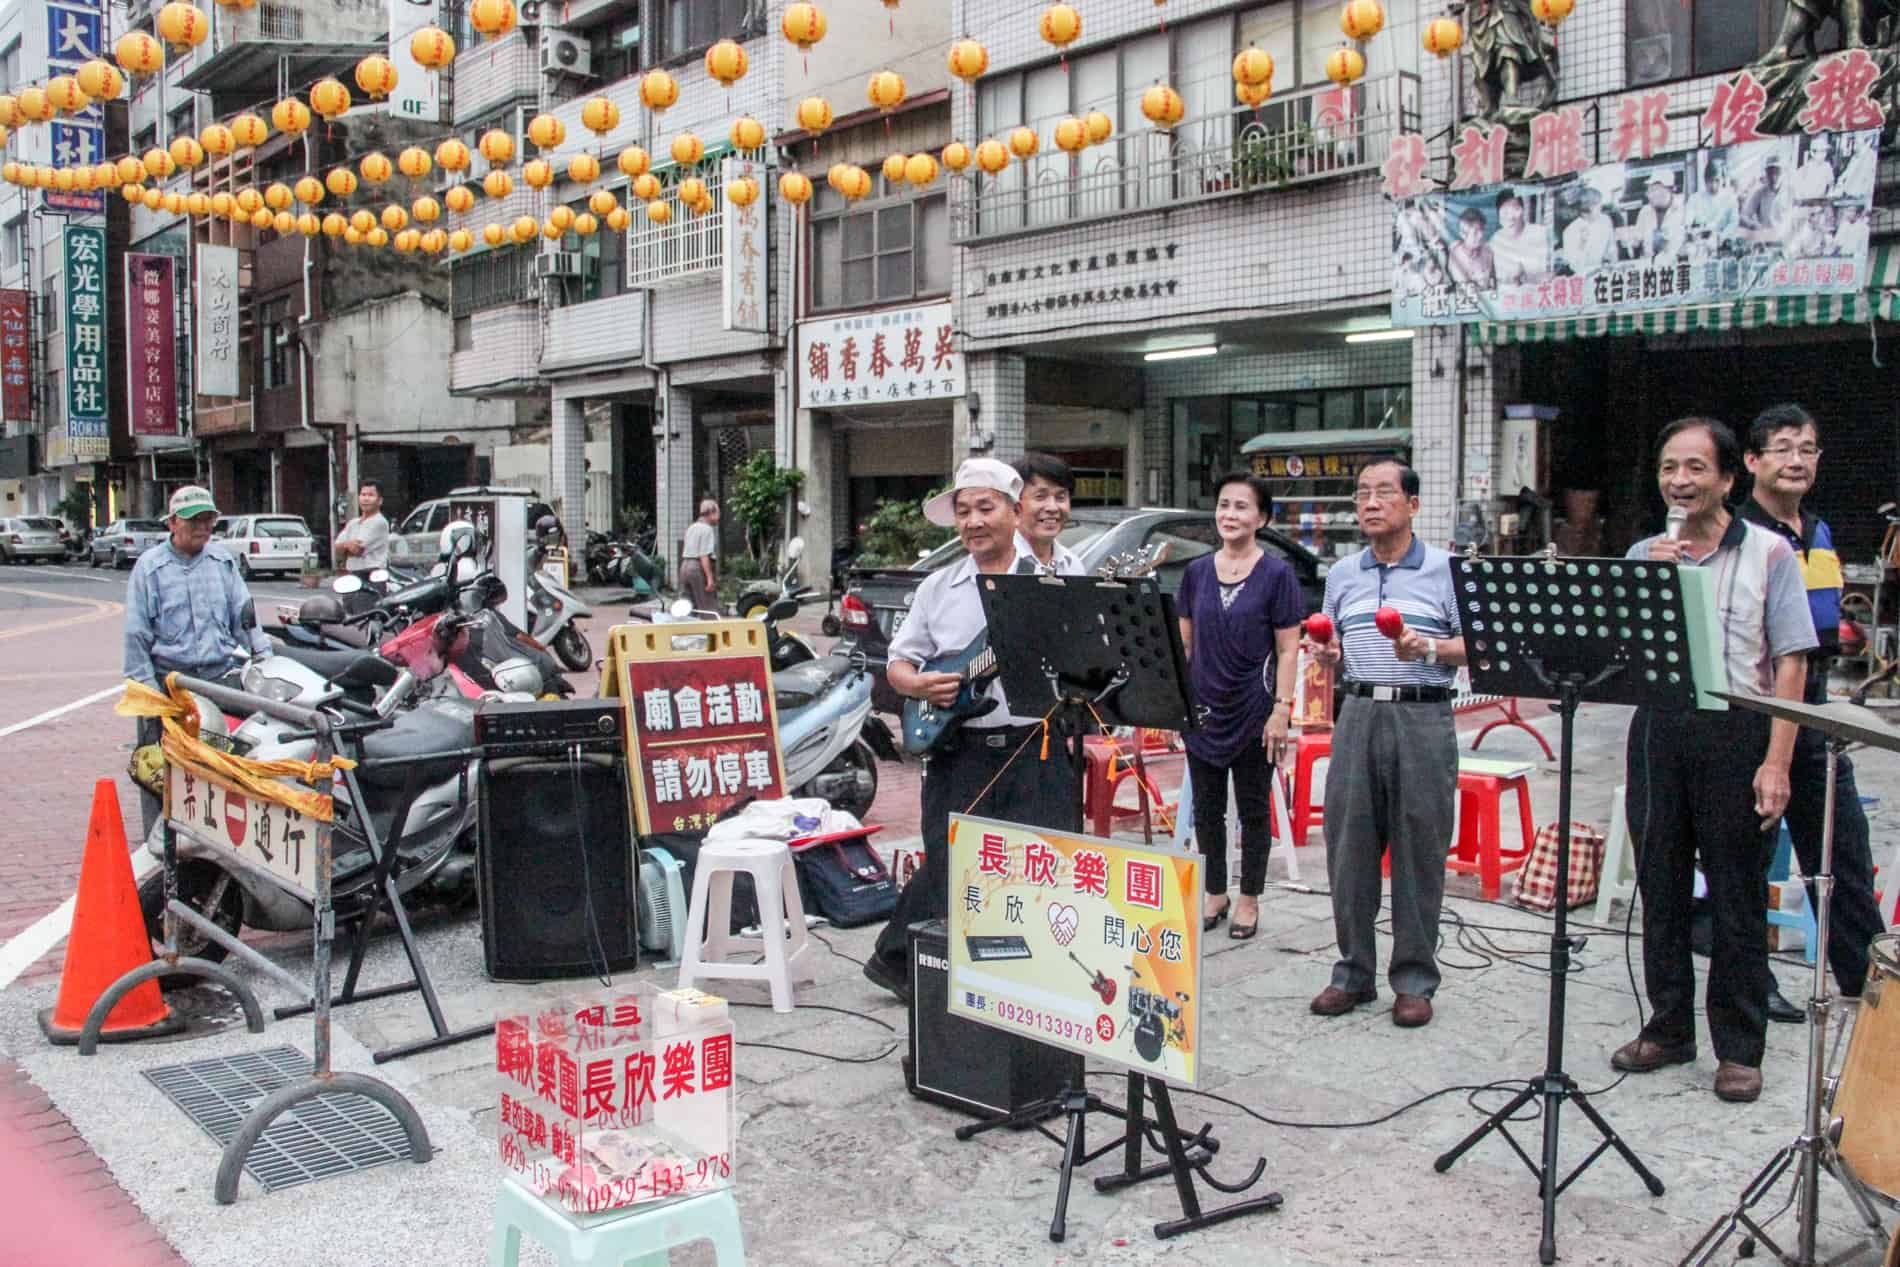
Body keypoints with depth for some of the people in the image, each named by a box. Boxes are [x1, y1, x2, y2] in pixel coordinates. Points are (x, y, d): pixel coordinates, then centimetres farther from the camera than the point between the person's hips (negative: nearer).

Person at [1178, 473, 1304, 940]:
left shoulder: (1277, 574, -4)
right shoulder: (1197, 572, 7)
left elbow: (1287, 650, -5)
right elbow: (1184, 642, 11)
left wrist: (1281, 709, -12)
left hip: (1253, 710, -4)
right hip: (1203, 708, 4)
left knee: (1252, 808, 7)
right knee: (1207, 808, 10)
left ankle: (1249, 900, 19)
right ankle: (1215, 893, 24)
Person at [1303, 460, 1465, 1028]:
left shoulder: (1447, 569, 3)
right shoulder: (1341, 574, 15)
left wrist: (1428, 649, -16)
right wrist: (1325, 652, 0)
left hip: (1423, 716, -4)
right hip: (1359, 712, 4)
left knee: (1419, 851, 0)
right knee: (1349, 846, 4)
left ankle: (1414, 981, 11)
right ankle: (1353, 972, 16)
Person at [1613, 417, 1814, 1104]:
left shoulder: (1769, 553, 0)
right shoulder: (1644, 555, 9)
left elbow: (1790, 664, -5)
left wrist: (1775, 762, -12)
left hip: (1736, 731, -3)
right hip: (1658, 730, 4)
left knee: (1736, 893, 3)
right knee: (1660, 885, 10)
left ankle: (1739, 1047, 15)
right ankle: (1669, 1028, 23)